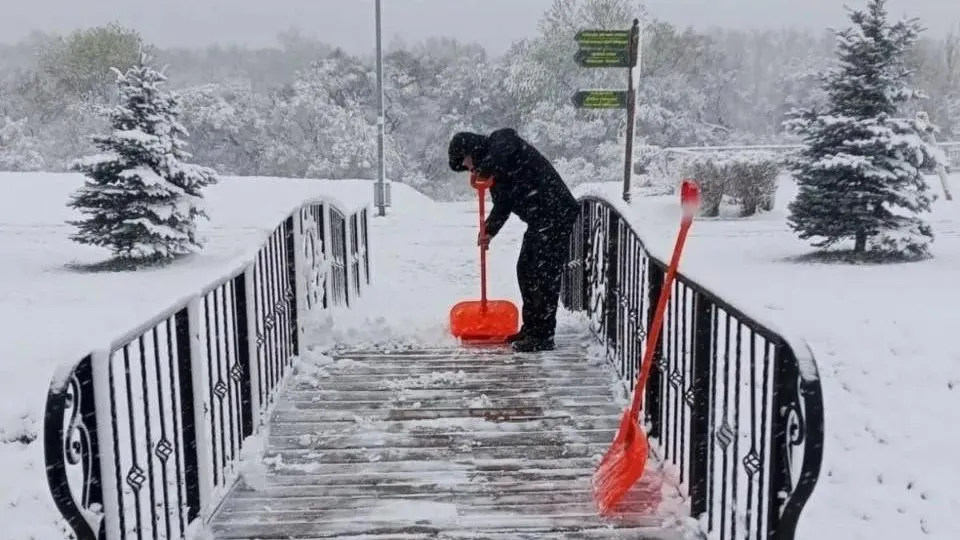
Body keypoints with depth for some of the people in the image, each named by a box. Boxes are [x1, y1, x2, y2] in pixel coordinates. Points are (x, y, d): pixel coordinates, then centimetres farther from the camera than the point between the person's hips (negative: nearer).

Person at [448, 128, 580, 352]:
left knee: (545, 275, -9)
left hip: (556, 216, -10)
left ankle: (543, 337, -4)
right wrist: (489, 230, 4)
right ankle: (531, 329, 25)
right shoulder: (496, 169, 18)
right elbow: (502, 205, 18)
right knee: (525, 271, 15)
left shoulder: (503, 139, -8)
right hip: (540, 220, 10)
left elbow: (502, 153, -34)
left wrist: (482, 171, -22)